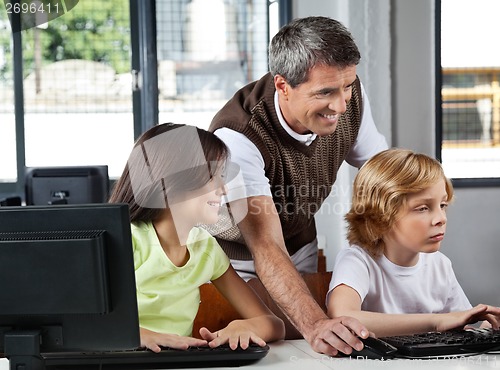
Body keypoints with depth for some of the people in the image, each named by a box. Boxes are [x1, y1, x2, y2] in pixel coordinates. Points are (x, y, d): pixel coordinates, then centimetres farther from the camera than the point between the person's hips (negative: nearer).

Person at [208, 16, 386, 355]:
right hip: (236, 261, -5)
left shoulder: (349, 95, -17)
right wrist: (314, 323, -60)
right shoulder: (238, 136, -36)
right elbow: (266, 248, -44)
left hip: (300, 253, 5)